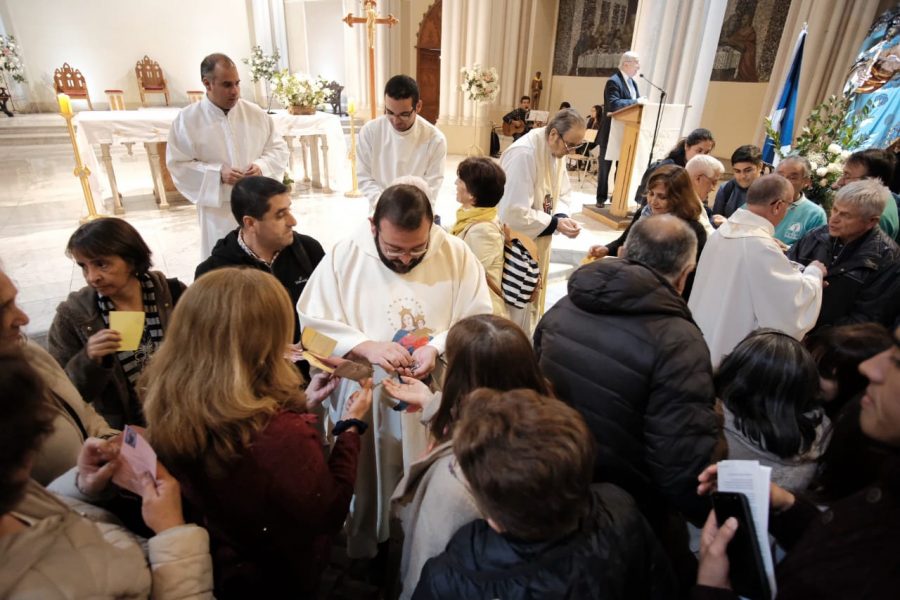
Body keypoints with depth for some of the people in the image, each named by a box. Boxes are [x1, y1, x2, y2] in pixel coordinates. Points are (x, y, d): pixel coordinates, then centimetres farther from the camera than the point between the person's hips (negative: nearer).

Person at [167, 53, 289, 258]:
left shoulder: (256, 113, 2)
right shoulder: (187, 119, -5)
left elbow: (279, 148, 7)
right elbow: (178, 165, -4)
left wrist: (262, 166, -14)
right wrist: (218, 174, -18)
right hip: (219, 211, -2)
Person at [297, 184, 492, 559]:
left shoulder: (456, 254, -6)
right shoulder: (344, 256, -8)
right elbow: (313, 323, -7)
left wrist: (438, 348, -23)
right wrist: (366, 347, -22)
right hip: (364, 405, 0)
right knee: (367, 493, 19)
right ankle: (363, 557, 47)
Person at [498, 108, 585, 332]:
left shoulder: (557, 151, 3)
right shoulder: (523, 154, -26)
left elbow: (561, 193, 10)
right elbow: (515, 213, -29)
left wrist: (562, 217, -11)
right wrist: (555, 223, -23)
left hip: (538, 243, 9)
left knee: (531, 304, 22)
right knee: (513, 309, 4)